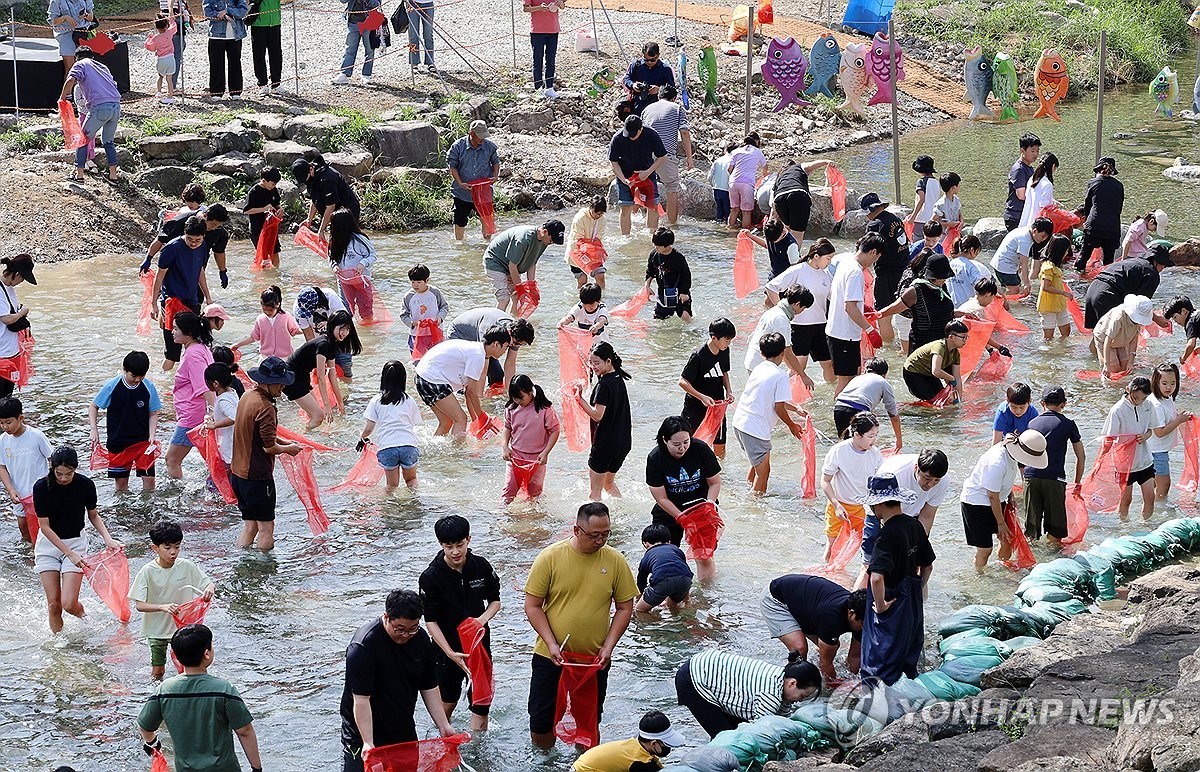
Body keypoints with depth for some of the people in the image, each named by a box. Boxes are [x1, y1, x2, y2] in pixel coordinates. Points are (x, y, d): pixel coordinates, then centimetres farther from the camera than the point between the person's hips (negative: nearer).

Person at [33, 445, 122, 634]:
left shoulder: (85, 485, -12)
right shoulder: (41, 487, -17)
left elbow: (93, 515, 6)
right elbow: (45, 526, -14)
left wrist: (108, 538, -11)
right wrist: (70, 554, -20)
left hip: (75, 542, 0)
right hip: (49, 543, 0)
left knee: (68, 604, -11)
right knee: (53, 604, 0)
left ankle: (83, 615, 23)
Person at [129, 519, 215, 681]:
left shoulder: (186, 566, -10)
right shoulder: (147, 572, -18)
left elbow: (210, 584, -1)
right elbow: (139, 605, -21)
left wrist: (209, 589, -27)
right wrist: (162, 607, -39)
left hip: (182, 626, 2)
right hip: (156, 629, -2)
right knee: (158, 671, 9)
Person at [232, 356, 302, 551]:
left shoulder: (247, 396, 8)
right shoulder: (265, 408, -21)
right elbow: (269, 448, -20)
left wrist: (282, 441, 13)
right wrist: (288, 449, -2)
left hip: (238, 472, 9)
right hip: (257, 476, -9)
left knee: (250, 525, 15)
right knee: (266, 528, 0)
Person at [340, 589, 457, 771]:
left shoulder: (421, 639, -3)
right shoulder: (363, 646, -23)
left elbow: (430, 688, 5)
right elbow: (361, 699, -26)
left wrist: (444, 726, -2)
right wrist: (368, 743, -30)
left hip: (405, 733, 6)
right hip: (363, 734, -6)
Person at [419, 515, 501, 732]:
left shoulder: (481, 566, -6)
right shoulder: (431, 577, -16)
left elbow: (495, 600, 7)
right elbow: (430, 620, -14)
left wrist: (484, 618, -16)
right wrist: (451, 653, -23)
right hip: (447, 646, -2)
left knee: (481, 701, 3)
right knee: (448, 701, 14)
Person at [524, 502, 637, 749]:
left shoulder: (615, 560, -5)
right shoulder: (550, 557, -10)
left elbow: (625, 608, 3)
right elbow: (532, 606, -6)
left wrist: (608, 647, -7)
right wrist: (551, 644, -15)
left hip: (595, 660, 1)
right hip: (551, 656, -1)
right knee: (541, 719, 8)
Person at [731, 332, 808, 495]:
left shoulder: (758, 369, 12)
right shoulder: (780, 375, -12)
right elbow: (779, 407, -12)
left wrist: (796, 410, 30)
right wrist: (792, 426, 5)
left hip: (739, 422, 9)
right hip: (755, 429, -9)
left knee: (758, 463, 27)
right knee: (763, 470, 2)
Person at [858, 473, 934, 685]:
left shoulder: (887, 535, -25)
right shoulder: (915, 526, -1)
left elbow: (877, 577, -36)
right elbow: (928, 566, 11)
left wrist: (880, 604, -22)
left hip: (891, 605, -8)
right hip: (914, 603, 8)